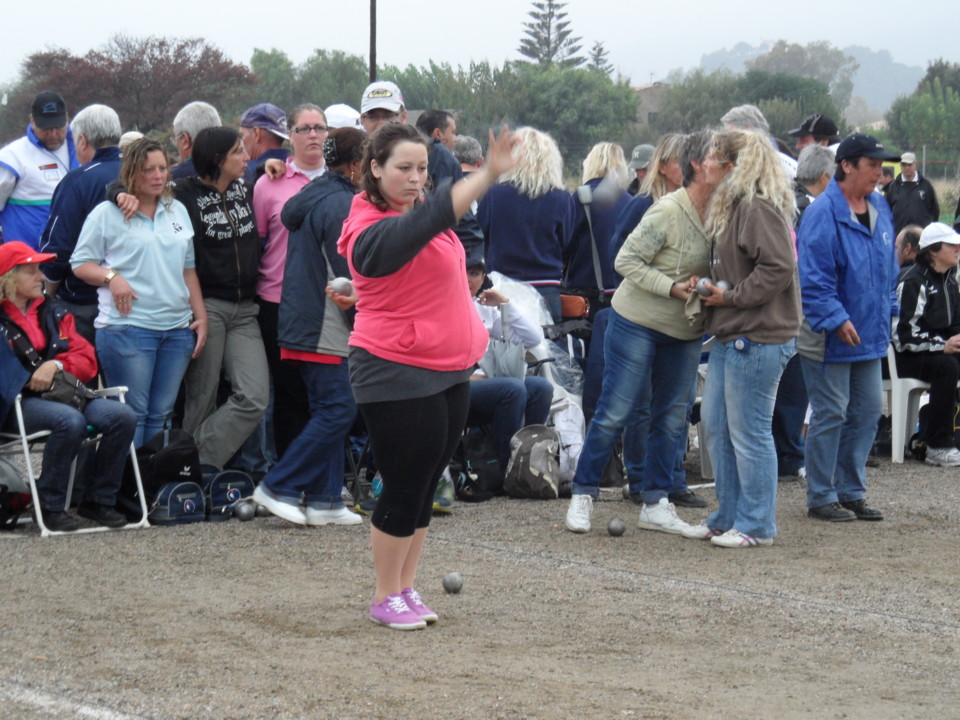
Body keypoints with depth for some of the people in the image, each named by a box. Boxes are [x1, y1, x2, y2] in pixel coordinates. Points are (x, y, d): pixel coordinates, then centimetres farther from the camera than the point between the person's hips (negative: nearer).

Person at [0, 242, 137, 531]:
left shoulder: (53, 313, 21)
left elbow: (86, 360, 13)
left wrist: (56, 365, -9)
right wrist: (29, 379, -17)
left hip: (61, 394, 6)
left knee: (123, 416, -19)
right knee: (70, 420, -37)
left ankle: (99, 500, -8)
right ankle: (49, 506, -23)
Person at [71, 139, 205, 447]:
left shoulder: (177, 211, 16)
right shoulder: (107, 213, -1)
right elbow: (81, 264, 0)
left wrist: (201, 315, 12)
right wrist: (111, 277, -17)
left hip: (177, 329, 5)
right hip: (128, 327, -5)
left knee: (161, 415, 7)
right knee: (131, 413, -6)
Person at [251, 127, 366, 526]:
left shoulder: (311, 195, 17)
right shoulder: (340, 203, -14)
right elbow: (348, 274, -17)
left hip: (301, 324, 10)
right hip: (327, 328, -10)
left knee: (328, 410, 12)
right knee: (337, 410, -9)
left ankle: (323, 500, 11)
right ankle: (279, 487, -8)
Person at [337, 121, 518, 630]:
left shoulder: (416, 212, 8)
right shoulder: (374, 231, -21)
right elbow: (425, 222, -37)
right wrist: (488, 175, -45)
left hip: (449, 370, 9)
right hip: (397, 375, -9)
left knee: (425, 488, 13)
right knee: (405, 488, -3)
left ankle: (406, 588, 22)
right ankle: (386, 598, 10)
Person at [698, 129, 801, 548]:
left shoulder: (759, 209, -16)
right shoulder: (730, 207, 16)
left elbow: (778, 268, -22)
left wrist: (731, 297, -17)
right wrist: (709, 286, 6)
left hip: (757, 339, -11)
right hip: (729, 336, 11)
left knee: (748, 432, -3)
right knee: (716, 424, 15)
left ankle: (756, 525, 6)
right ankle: (729, 517, 25)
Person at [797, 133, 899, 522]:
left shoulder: (880, 207, 8)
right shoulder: (823, 213, -17)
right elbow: (813, 278, -19)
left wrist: (888, 311, 15)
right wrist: (836, 319, -22)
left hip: (869, 335, 8)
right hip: (830, 339, -8)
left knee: (868, 411, 11)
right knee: (830, 415, -2)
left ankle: (851, 492, 22)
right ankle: (821, 497, 9)